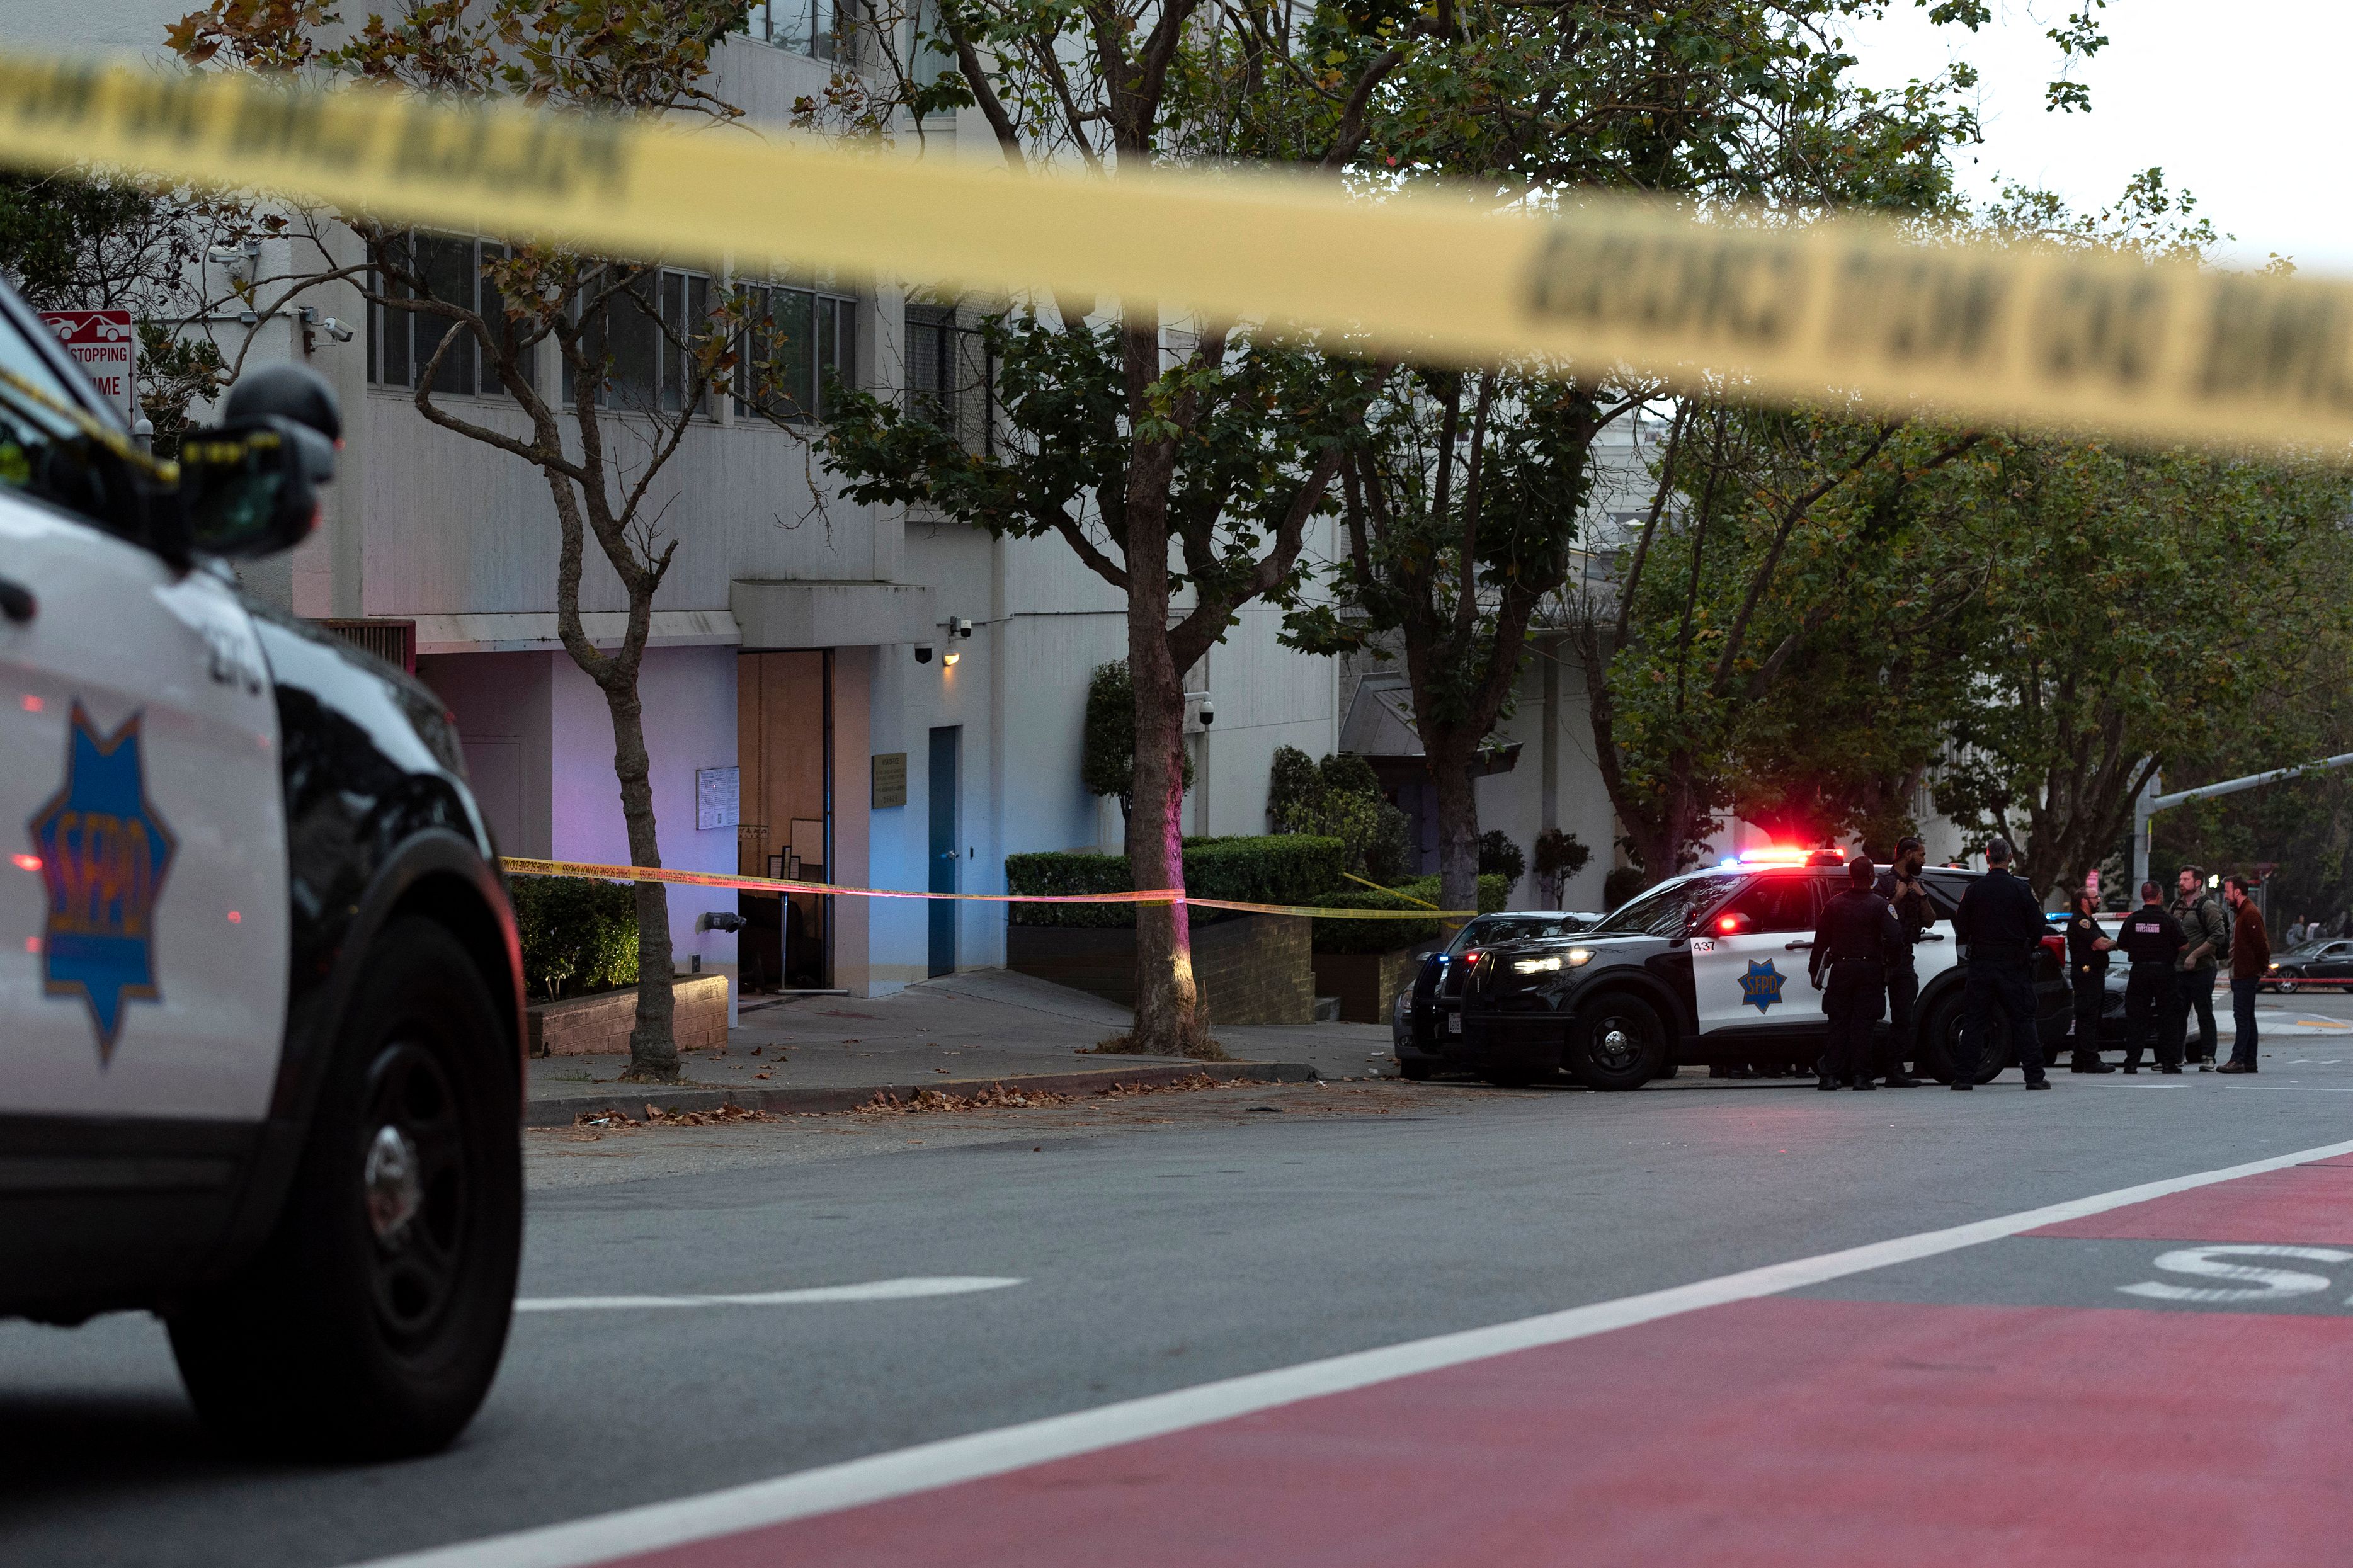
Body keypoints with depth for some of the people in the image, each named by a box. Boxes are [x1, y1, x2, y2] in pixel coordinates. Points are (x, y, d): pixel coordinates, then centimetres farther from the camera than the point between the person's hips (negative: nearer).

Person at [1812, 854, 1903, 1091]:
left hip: (1841, 969, 2)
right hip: (1870, 970, -2)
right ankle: (1861, 1075, -3)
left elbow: (1821, 940, 6)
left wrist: (1815, 971, 14)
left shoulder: (1834, 904, 3)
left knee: (1838, 1023, 5)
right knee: (1863, 1023, 0)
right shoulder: (1879, 905, -6)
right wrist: (1889, 961, 5)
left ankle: (1832, 1075, 0)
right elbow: (1895, 938, -14)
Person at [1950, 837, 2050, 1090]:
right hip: (2013, 965, -1)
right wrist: (2027, 949, 18)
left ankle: (1964, 1076, 1)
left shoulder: (1974, 890, -1)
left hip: (1981, 964, 1)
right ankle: (2034, 1076, 0)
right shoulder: (2022, 890, -5)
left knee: (1973, 1021, 5)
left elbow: (1961, 929, 3)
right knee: (2023, 1020, 4)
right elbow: (2037, 929, -2)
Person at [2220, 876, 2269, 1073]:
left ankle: (2238, 1060, -14)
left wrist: (2262, 967, -12)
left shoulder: (2251, 914, -15)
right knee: (2247, 1018, 11)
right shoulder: (2239, 913, 18)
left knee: (2242, 1017, -11)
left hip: (2246, 975, -11)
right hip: (2239, 974, 11)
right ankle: (2249, 1062, 14)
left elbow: (2261, 944, -19)